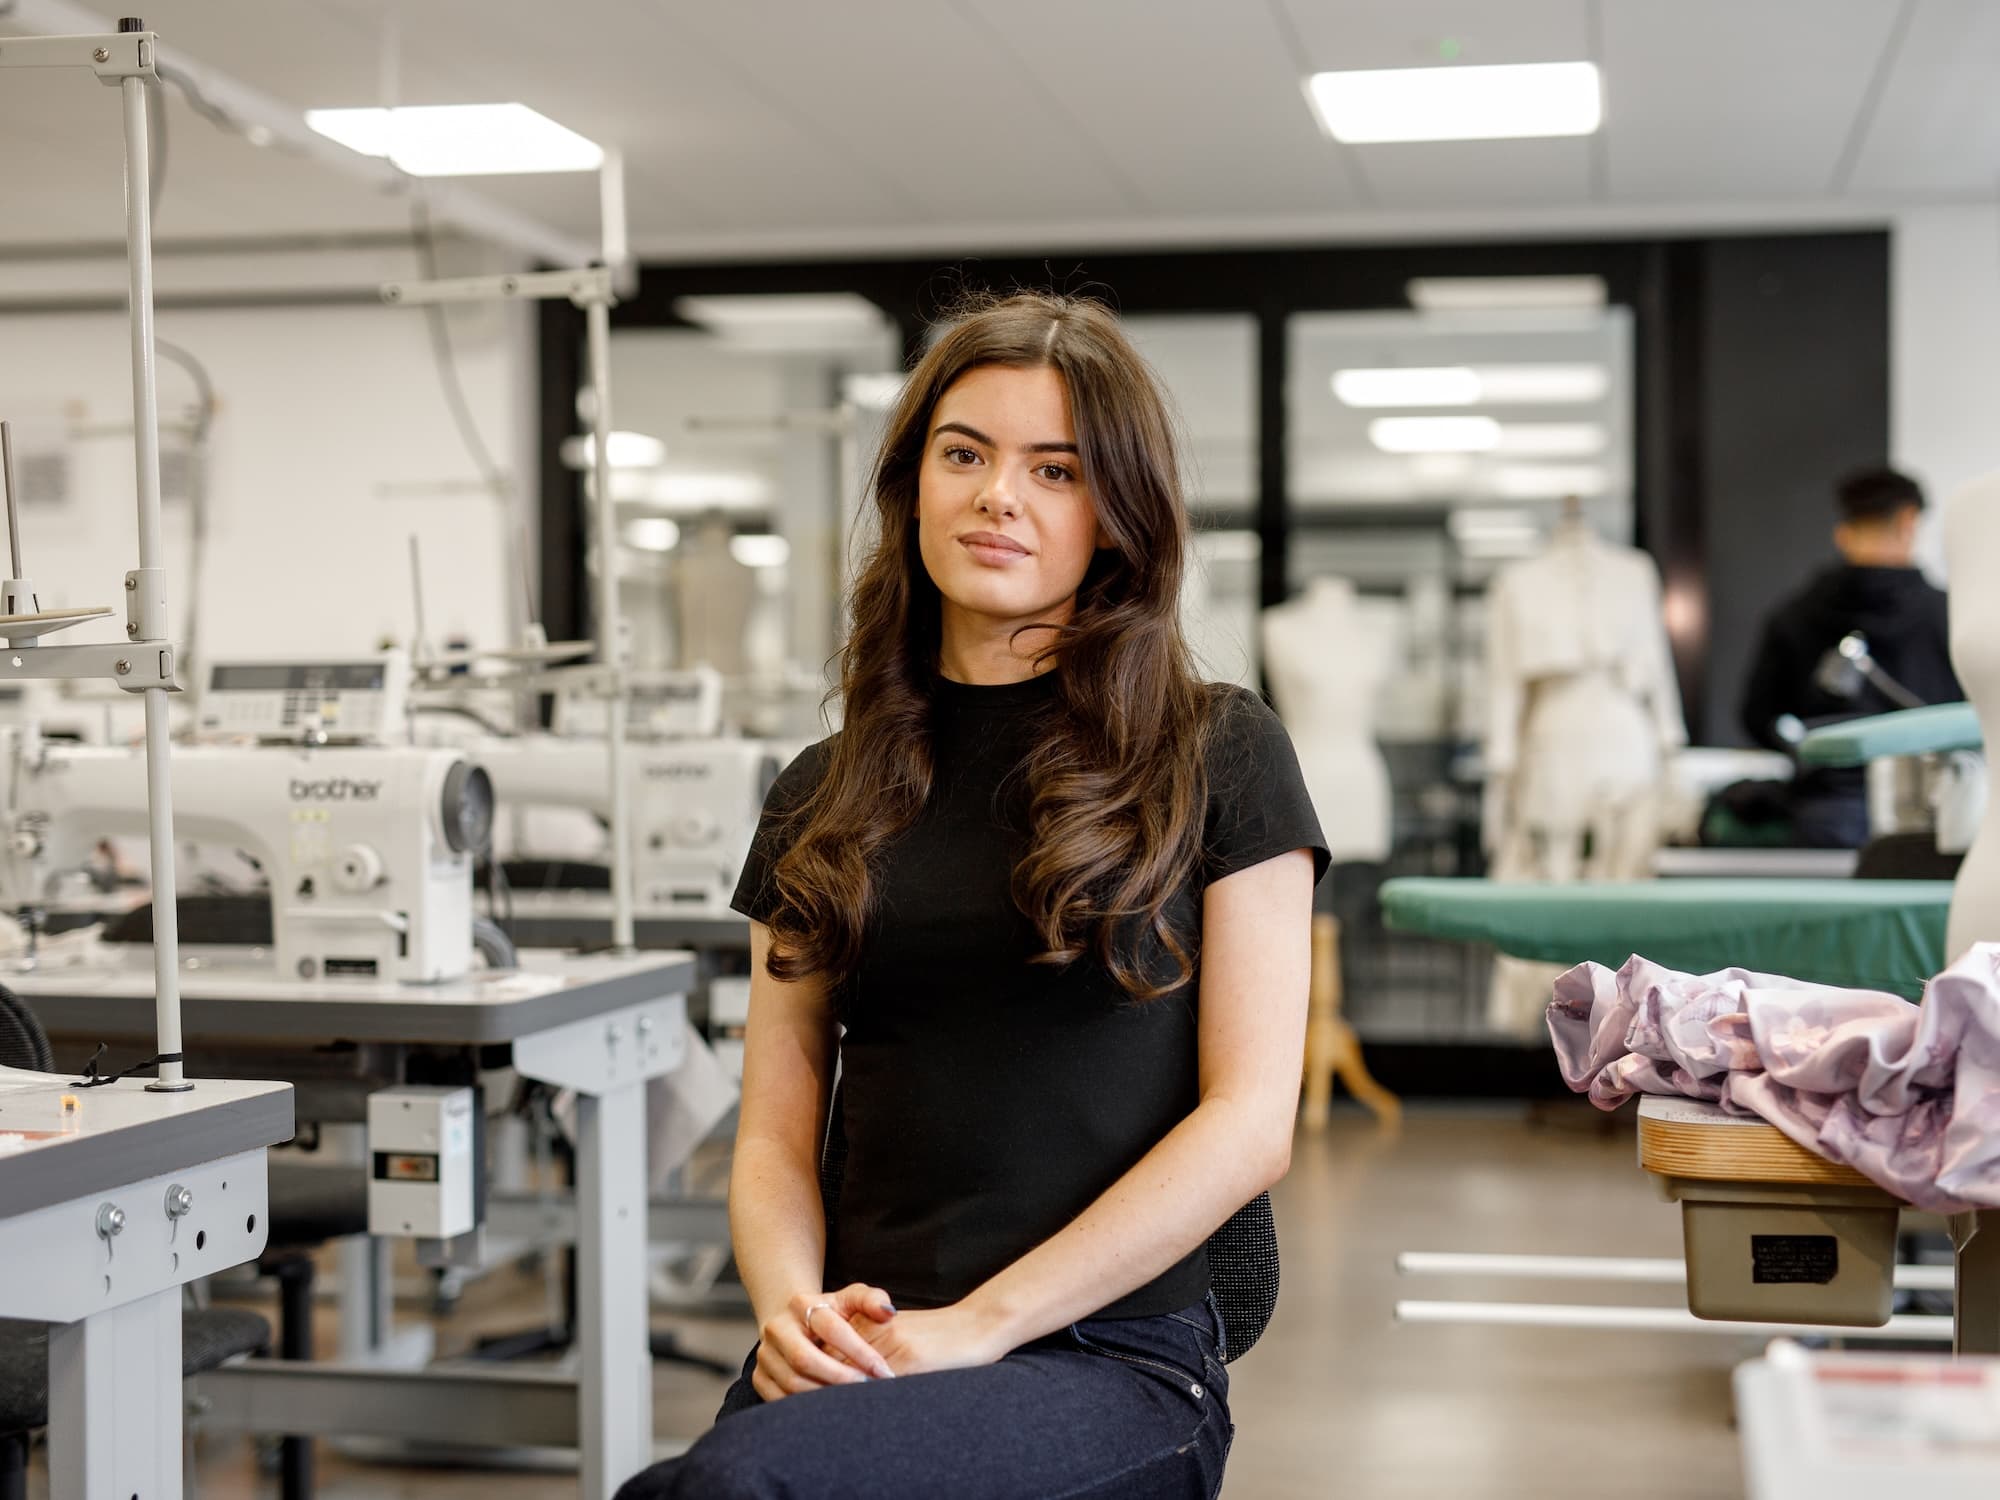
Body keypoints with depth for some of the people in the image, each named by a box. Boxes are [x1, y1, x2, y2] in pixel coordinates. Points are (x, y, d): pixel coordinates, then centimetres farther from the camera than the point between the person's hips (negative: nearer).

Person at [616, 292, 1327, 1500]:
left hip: (1111, 1354, -3)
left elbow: (1249, 1123, -3)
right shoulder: (823, 799, 16)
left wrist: (977, 1324, -11)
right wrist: (792, 1300, -9)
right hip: (860, 1354, 4)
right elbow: (776, 1134, 14)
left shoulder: (1217, 756, 4)